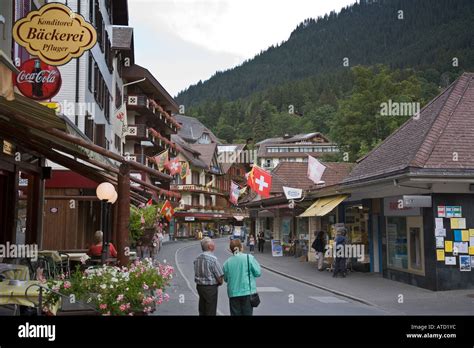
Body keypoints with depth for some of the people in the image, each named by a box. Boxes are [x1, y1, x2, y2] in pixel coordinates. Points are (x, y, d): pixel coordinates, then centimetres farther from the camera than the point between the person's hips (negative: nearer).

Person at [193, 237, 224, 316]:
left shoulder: (197, 259, 5)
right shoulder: (212, 259, -17)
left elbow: (197, 274, 12)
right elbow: (220, 276, -16)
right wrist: (220, 282, 3)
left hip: (199, 286, 7)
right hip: (210, 288, -7)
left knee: (202, 312, 16)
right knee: (211, 312, 1)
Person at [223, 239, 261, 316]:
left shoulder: (227, 262, 0)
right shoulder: (249, 258, -7)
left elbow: (226, 279, 7)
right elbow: (258, 273, -5)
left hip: (233, 293, 2)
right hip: (248, 291, -2)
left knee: (235, 313, 10)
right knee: (247, 313, 6)